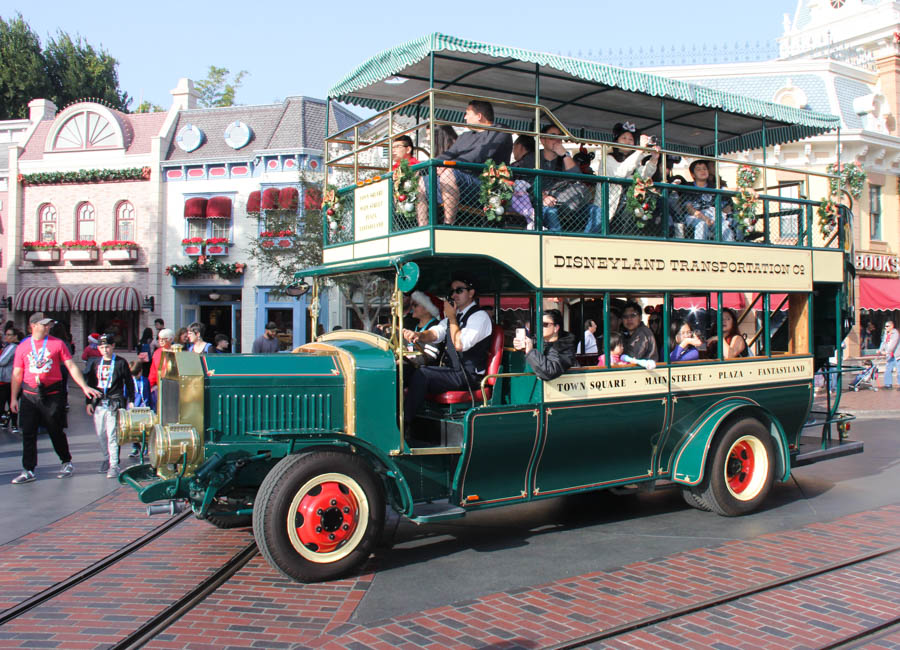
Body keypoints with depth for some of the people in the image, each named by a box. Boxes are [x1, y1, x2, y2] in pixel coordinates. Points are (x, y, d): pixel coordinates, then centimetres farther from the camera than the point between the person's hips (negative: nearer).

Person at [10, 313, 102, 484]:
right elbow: (17, 374, 8)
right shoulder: (23, 346, 6)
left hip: (52, 394, -1)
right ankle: (28, 471, 9)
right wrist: (13, 398, 5)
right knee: (28, 433, 1)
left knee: (56, 431, 6)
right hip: (29, 396, 2)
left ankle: (67, 463, 24)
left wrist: (84, 387, -7)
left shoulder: (57, 343, 2)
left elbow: (71, 366, 1)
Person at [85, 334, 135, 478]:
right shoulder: (95, 363, 12)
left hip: (115, 403, -5)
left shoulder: (121, 362, 0)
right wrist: (89, 402, 13)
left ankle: (114, 465, -7)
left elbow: (129, 382, 4)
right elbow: (90, 383, 18)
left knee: (112, 435, -9)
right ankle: (107, 458, 28)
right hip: (98, 403, 5)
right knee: (100, 434, 10)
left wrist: (130, 401, 0)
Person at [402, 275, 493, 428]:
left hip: (470, 377, -8)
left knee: (421, 375, -25)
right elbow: (435, 333, 4)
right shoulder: (454, 315, 18)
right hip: (454, 372, 8)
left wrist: (452, 317, -11)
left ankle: (405, 423, -21)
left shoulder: (480, 316, -9)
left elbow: (460, 344, -20)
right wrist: (418, 335, -18)